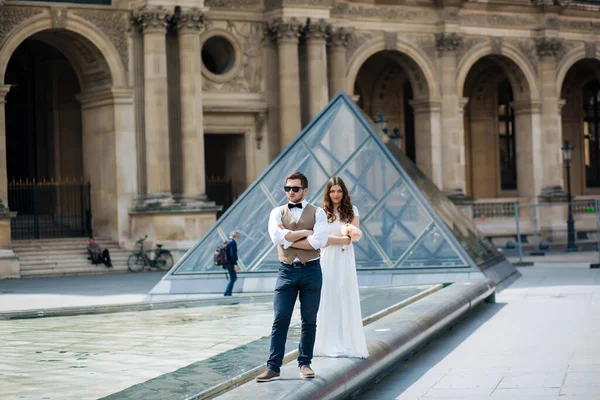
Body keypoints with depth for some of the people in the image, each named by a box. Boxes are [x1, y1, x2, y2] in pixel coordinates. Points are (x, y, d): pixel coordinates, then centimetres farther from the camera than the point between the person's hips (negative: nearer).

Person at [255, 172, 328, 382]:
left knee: (309, 321, 7)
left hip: (311, 271, -1)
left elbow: (318, 241, -15)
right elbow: (277, 237, -12)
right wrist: (304, 232, -12)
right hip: (287, 271, 1)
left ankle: (305, 363, 17)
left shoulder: (317, 212, 1)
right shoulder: (277, 213, 7)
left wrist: (288, 239, -11)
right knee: (280, 320, -3)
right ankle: (273, 367, -2)